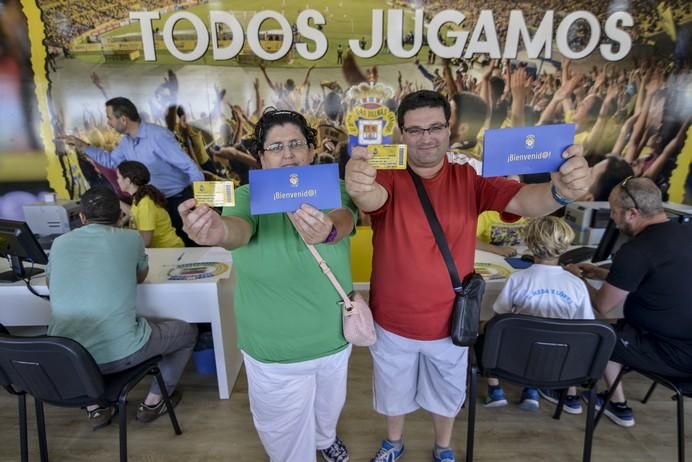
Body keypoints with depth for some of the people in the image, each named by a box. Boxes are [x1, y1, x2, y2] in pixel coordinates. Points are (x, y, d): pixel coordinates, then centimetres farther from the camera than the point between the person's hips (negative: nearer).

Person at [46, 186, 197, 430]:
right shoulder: (130, 238, -1)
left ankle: (94, 406, 31)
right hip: (118, 352, -4)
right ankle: (153, 403, 27)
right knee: (187, 331, 20)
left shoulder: (60, 243, 7)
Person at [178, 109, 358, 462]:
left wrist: (328, 230, -57)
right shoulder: (249, 197, -15)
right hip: (275, 351, -2)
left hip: (334, 338, 3)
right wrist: (216, 231, -61)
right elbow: (239, 227, -36)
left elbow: (345, 217, -33)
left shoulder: (332, 190, -11)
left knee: (329, 407, 32)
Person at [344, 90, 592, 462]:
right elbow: (373, 197, -38)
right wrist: (358, 187, -62)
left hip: (449, 323, 2)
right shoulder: (389, 178, -15)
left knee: (446, 396, 27)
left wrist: (560, 191, -47)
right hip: (393, 323, -1)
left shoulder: (469, 179, -9)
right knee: (394, 394, 26)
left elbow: (522, 200, -24)